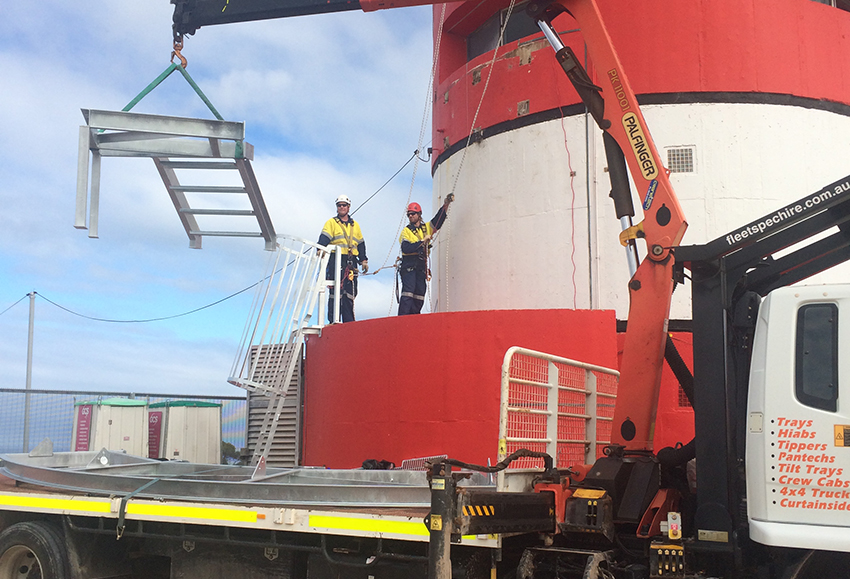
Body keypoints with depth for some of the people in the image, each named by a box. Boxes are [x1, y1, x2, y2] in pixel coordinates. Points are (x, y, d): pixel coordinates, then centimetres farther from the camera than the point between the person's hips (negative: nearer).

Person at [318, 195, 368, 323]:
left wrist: (363, 260, 18)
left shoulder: (355, 225, 21)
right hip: (336, 260, -4)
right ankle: (333, 321, -8)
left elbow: (360, 244, 25)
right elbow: (324, 239, -5)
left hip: (351, 263, 4)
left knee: (350, 293, 3)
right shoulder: (331, 223, 8)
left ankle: (349, 322, 6)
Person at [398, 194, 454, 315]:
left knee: (420, 293, 4)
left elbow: (439, 218, 6)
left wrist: (446, 204, -7)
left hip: (421, 266, 5)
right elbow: (406, 248, -13)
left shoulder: (427, 227, 16)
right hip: (409, 265, -5)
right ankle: (402, 317, -20)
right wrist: (422, 242, -16)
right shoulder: (406, 231, 2)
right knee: (408, 290, -16)